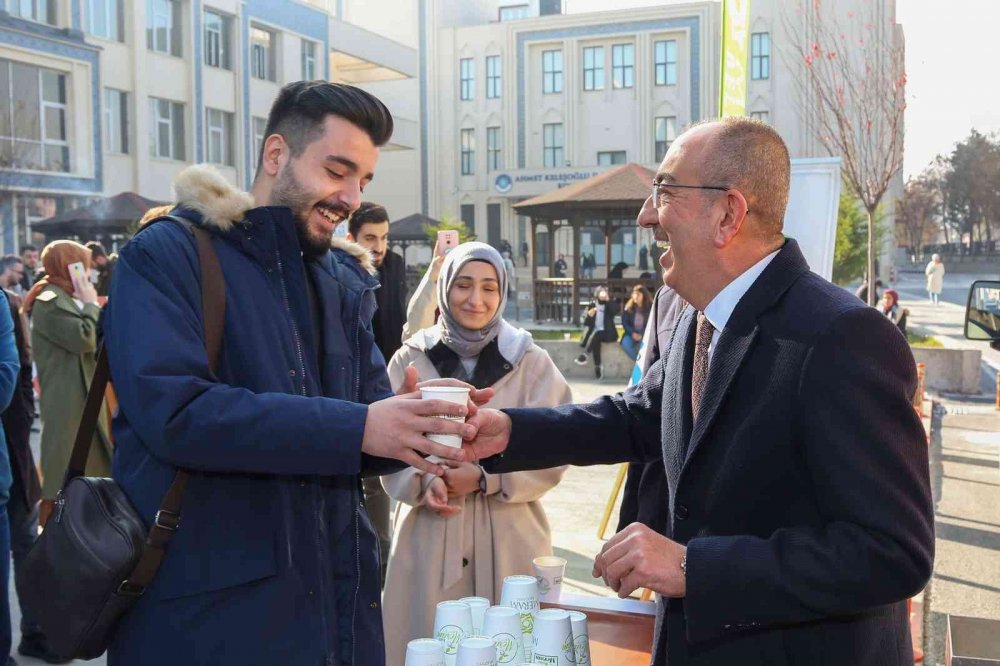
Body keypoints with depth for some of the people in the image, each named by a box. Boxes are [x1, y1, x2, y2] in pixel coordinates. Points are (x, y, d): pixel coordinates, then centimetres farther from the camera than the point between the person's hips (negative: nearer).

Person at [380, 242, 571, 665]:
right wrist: (423, 482, -15)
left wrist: (485, 476, -15)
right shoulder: (411, 359, 1)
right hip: (430, 537, 1)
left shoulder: (531, 362, -2)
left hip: (510, 539, 0)